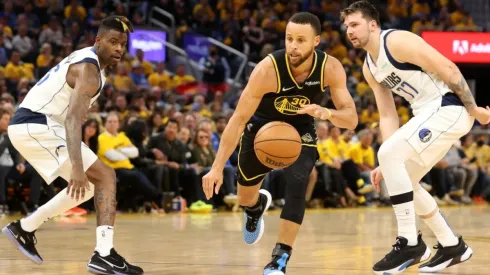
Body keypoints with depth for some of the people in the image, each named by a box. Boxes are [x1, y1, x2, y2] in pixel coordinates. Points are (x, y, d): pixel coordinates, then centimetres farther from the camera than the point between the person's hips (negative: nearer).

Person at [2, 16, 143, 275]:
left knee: (89, 185, 20)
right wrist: (77, 167, -37)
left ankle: (24, 228, 25)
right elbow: (74, 118, -28)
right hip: (36, 125, -10)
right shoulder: (89, 68, -16)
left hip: (29, 125, 10)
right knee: (105, 176, -13)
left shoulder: (85, 59, 15)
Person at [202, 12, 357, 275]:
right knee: (245, 197, 11)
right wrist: (217, 167, -33)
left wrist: (328, 113, -49)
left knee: (297, 186, -22)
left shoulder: (330, 68, -28)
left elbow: (351, 119, -25)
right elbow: (239, 119, -30)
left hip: (300, 127, 1)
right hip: (262, 124, 0)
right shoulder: (268, 69, -35)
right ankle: (257, 206, 51)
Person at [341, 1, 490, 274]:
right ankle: (452, 246, 24)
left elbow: (449, 70, -18)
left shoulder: (397, 41, -15)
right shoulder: (370, 68, 14)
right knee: (402, 180, 14)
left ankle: (410, 242, -18)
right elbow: (388, 116, 15)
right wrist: (389, 165, 7)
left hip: (449, 107, -10)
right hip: (429, 112, 10)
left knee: (388, 154, -22)